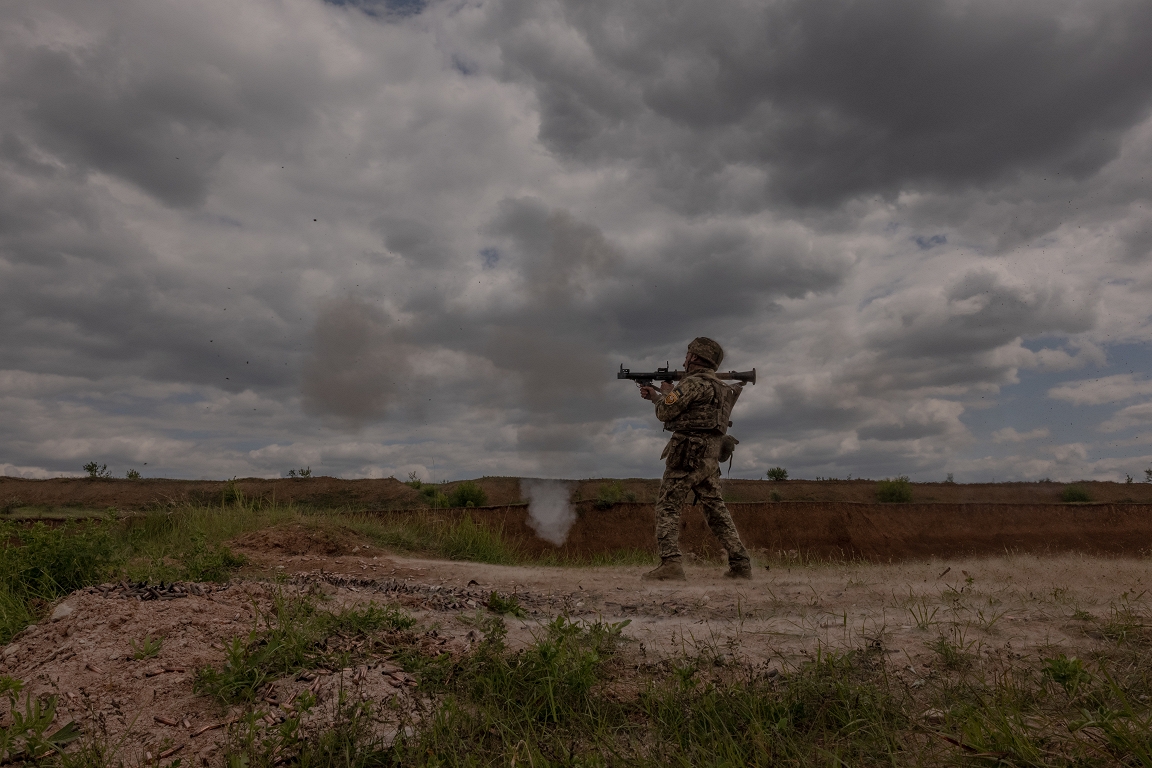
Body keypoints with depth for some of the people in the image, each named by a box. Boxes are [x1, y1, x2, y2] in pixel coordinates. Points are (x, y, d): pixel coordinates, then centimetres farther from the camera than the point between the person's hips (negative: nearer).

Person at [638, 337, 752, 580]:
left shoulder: (692, 383, -10)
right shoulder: (719, 387, 19)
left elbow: (665, 413, -8)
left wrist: (666, 392, 13)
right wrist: (654, 396, 31)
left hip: (686, 455, -9)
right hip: (710, 457, 9)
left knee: (667, 506, -4)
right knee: (716, 509, 12)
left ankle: (671, 562, -12)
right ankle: (740, 564, 12)